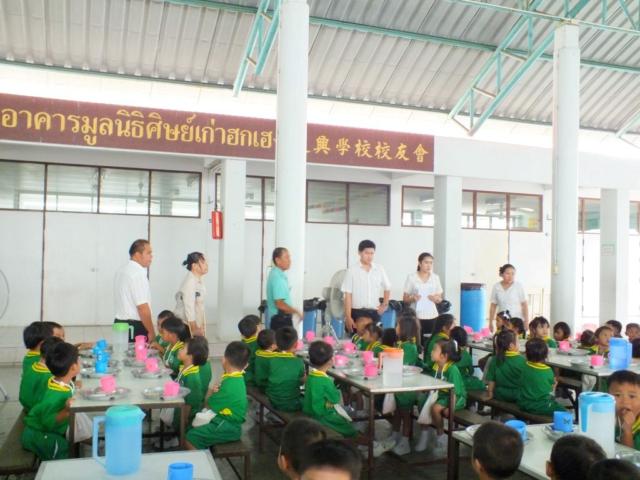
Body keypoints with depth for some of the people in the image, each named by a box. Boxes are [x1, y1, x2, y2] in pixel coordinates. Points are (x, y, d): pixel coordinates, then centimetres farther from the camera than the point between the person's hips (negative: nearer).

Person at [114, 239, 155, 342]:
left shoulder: (121, 270, 10)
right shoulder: (138, 274, -19)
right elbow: (142, 307, -21)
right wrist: (151, 332, -12)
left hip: (120, 323, 9)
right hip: (134, 327, -9)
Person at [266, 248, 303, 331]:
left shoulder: (275, 274, 11)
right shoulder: (278, 277, -20)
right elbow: (280, 304, -24)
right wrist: (296, 311, -12)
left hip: (281, 318, 10)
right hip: (280, 319, -10)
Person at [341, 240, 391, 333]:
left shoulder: (379, 269, 5)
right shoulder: (352, 270, -4)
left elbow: (387, 288, 22)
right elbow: (348, 295, -5)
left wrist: (385, 304, 10)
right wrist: (348, 317, -9)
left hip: (374, 313, 3)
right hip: (357, 312, -3)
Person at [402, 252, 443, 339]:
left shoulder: (435, 278, 8)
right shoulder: (411, 277, -1)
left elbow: (440, 299, 12)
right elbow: (405, 299, 2)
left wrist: (436, 298, -9)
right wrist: (412, 298, -18)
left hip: (432, 316, 2)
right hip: (416, 316, -2)